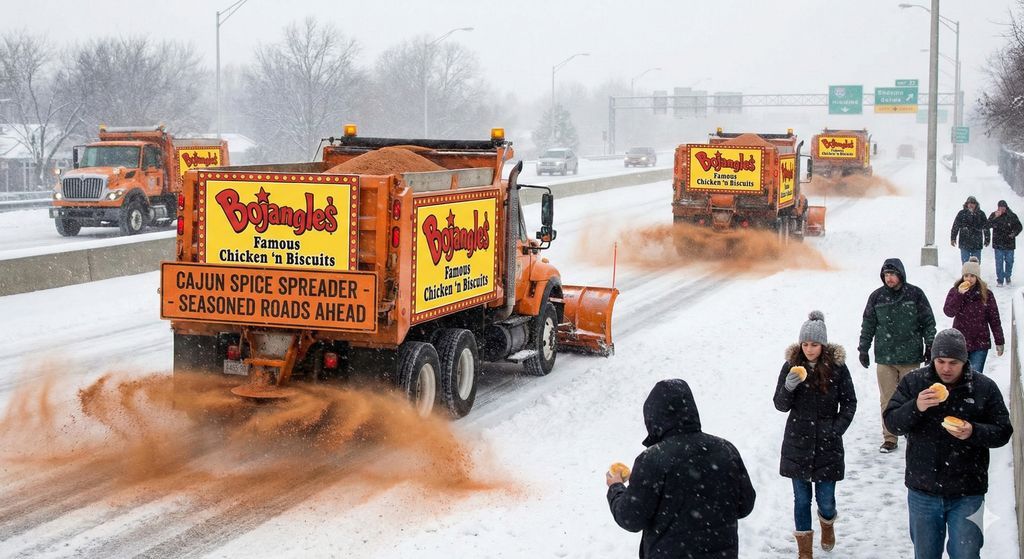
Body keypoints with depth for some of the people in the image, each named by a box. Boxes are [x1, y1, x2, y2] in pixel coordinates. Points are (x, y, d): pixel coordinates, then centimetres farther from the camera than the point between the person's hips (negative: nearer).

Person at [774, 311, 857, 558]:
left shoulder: (837, 366, -8)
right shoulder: (791, 365, -5)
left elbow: (849, 403, 2)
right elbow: (781, 405, -2)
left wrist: (836, 429, -9)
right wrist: (788, 387, -22)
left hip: (827, 444, -1)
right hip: (798, 443, 1)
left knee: (825, 499, 4)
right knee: (802, 499, 8)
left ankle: (827, 522, 39)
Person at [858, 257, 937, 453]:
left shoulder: (915, 294, 0)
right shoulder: (877, 297, 4)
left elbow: (928, 322, 6)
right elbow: (868, 325, 11)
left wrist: (930, 346, 2)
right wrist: (863, 349, 9)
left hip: (911, 357, -1)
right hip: (884, 358, 1)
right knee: (887, 400, 1)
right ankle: (889, 438, 9)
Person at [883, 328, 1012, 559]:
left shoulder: (984, 388, -4)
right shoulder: (913, 382, -2)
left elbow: (1003, 432, -2)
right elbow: (892, 422, -6)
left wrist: (974, 432, -22)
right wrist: (916, 407, -25)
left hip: (967, 494, -2)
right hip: (922, 490, 2)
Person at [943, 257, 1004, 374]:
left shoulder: (986, 294, -2)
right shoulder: (954, 292, 0)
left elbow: (994, 320, 2)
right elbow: (949, 312, -12)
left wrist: (999, 342, 2)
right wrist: (959, 294, -21)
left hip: (980, 344, -1)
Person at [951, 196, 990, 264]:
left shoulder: (981, 214, 5)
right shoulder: (961, 213, 2)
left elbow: (986, 227, 11)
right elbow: (955, 226, 3)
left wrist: (987, 239, 11)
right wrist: (953, 238, -1)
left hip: (977, 245, 1)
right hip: (964, 244, -1)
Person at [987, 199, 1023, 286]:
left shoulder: (1012, 216, -1)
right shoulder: (994, 215, -2)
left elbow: (1019, 227, 8)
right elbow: (988, 226, -13)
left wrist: (1014, 233, -10)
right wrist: (995, 217, -23)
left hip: (1009, 244, 1)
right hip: (998, 244, -1)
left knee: (1009, 261, 8)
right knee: (999, 262, 0)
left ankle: (1008, 277, 25)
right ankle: (1000, 280, 6)